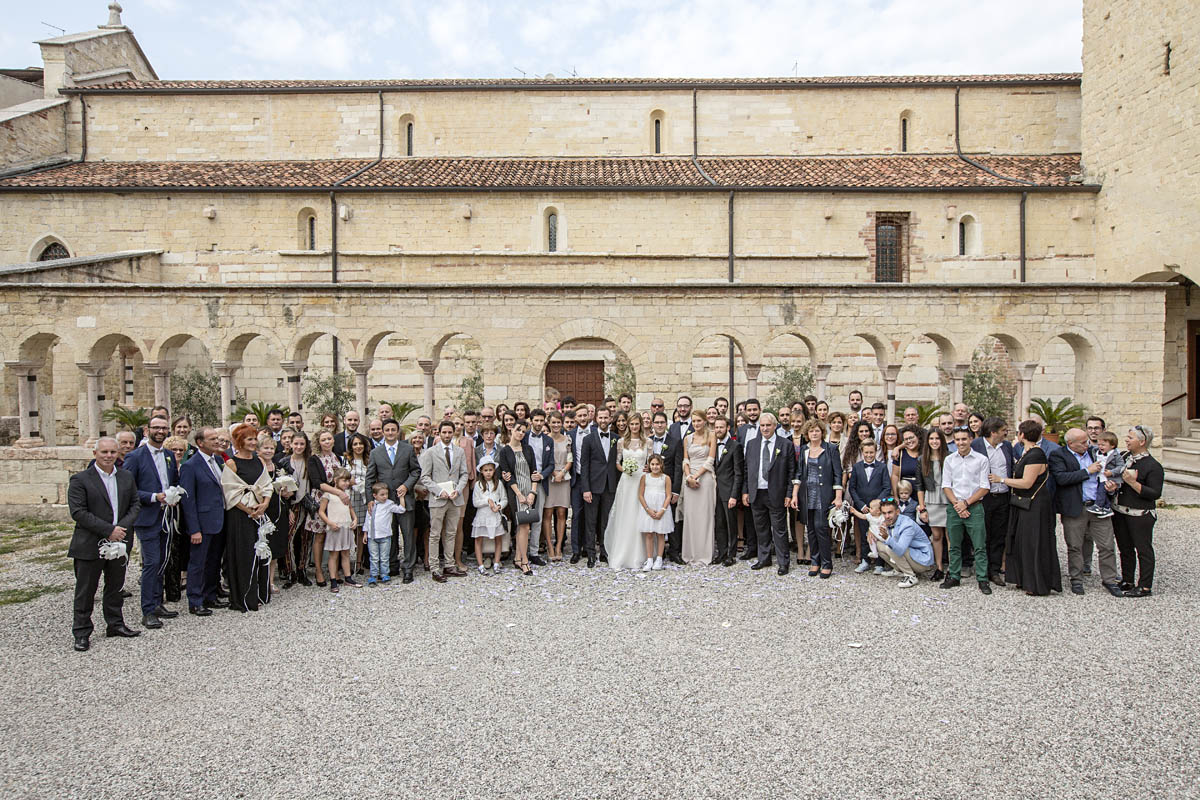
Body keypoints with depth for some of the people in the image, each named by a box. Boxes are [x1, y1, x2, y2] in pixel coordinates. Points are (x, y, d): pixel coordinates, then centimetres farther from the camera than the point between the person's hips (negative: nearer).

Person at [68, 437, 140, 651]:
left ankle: (115, 624, 29)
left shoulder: (127, 478, 7)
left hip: (119, 543, 4)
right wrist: (108, 530, -19)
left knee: (115, 586, 16)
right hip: (90, 545, -4)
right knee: (85, 591, 5)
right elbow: (78, 512, -14)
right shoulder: (80, 480, -8)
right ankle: (82, 633, 18)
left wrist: (123, 527, -10)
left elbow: (135, 505, 7)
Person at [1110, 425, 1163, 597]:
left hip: (1140, 515, -7)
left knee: (1143, 550, 2)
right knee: (1125, 549, 16)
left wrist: (1133, 483, -21)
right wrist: (1110, 484, -5)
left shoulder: (1153, 466, -11)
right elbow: (1115, 478, 16)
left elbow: (1155, 494, -15)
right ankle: (1127, 581, 28)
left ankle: (1145, 587, 10)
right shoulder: (1124, 458, 9)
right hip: (1120, 512, 7)